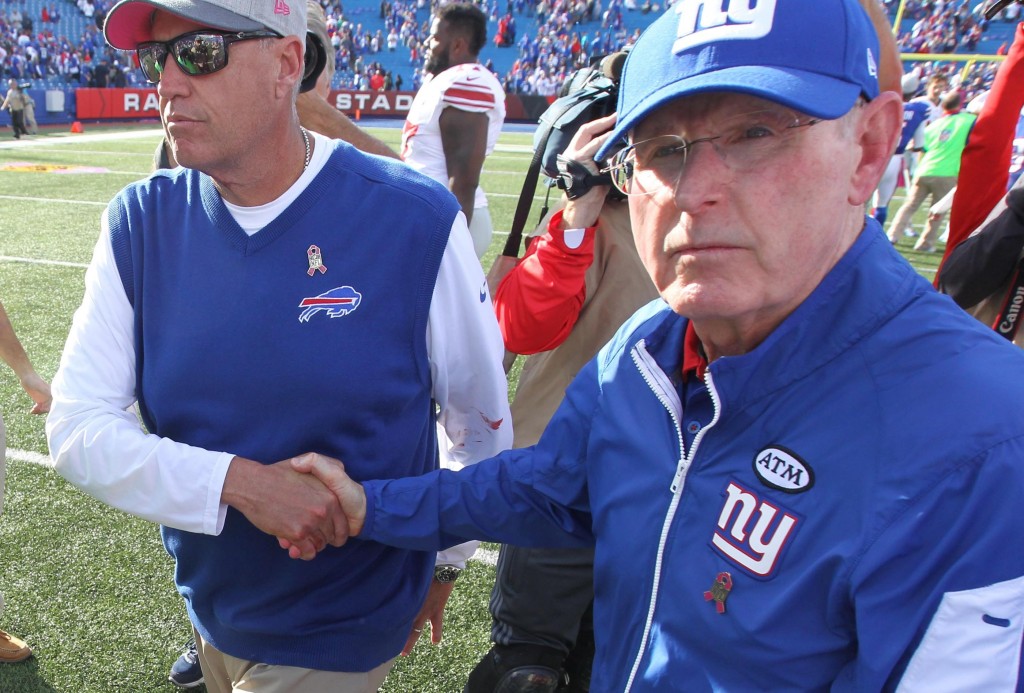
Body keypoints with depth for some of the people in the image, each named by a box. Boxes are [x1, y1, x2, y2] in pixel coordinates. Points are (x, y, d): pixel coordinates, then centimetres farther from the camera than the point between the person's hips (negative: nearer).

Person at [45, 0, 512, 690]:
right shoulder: (141, 220, -9)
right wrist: (240, 483, -26)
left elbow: (482, 419, -6)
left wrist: (444, 561, 6)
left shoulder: (416, 220, -19)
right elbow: (76, 428, -10)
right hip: (210, 603, 4)